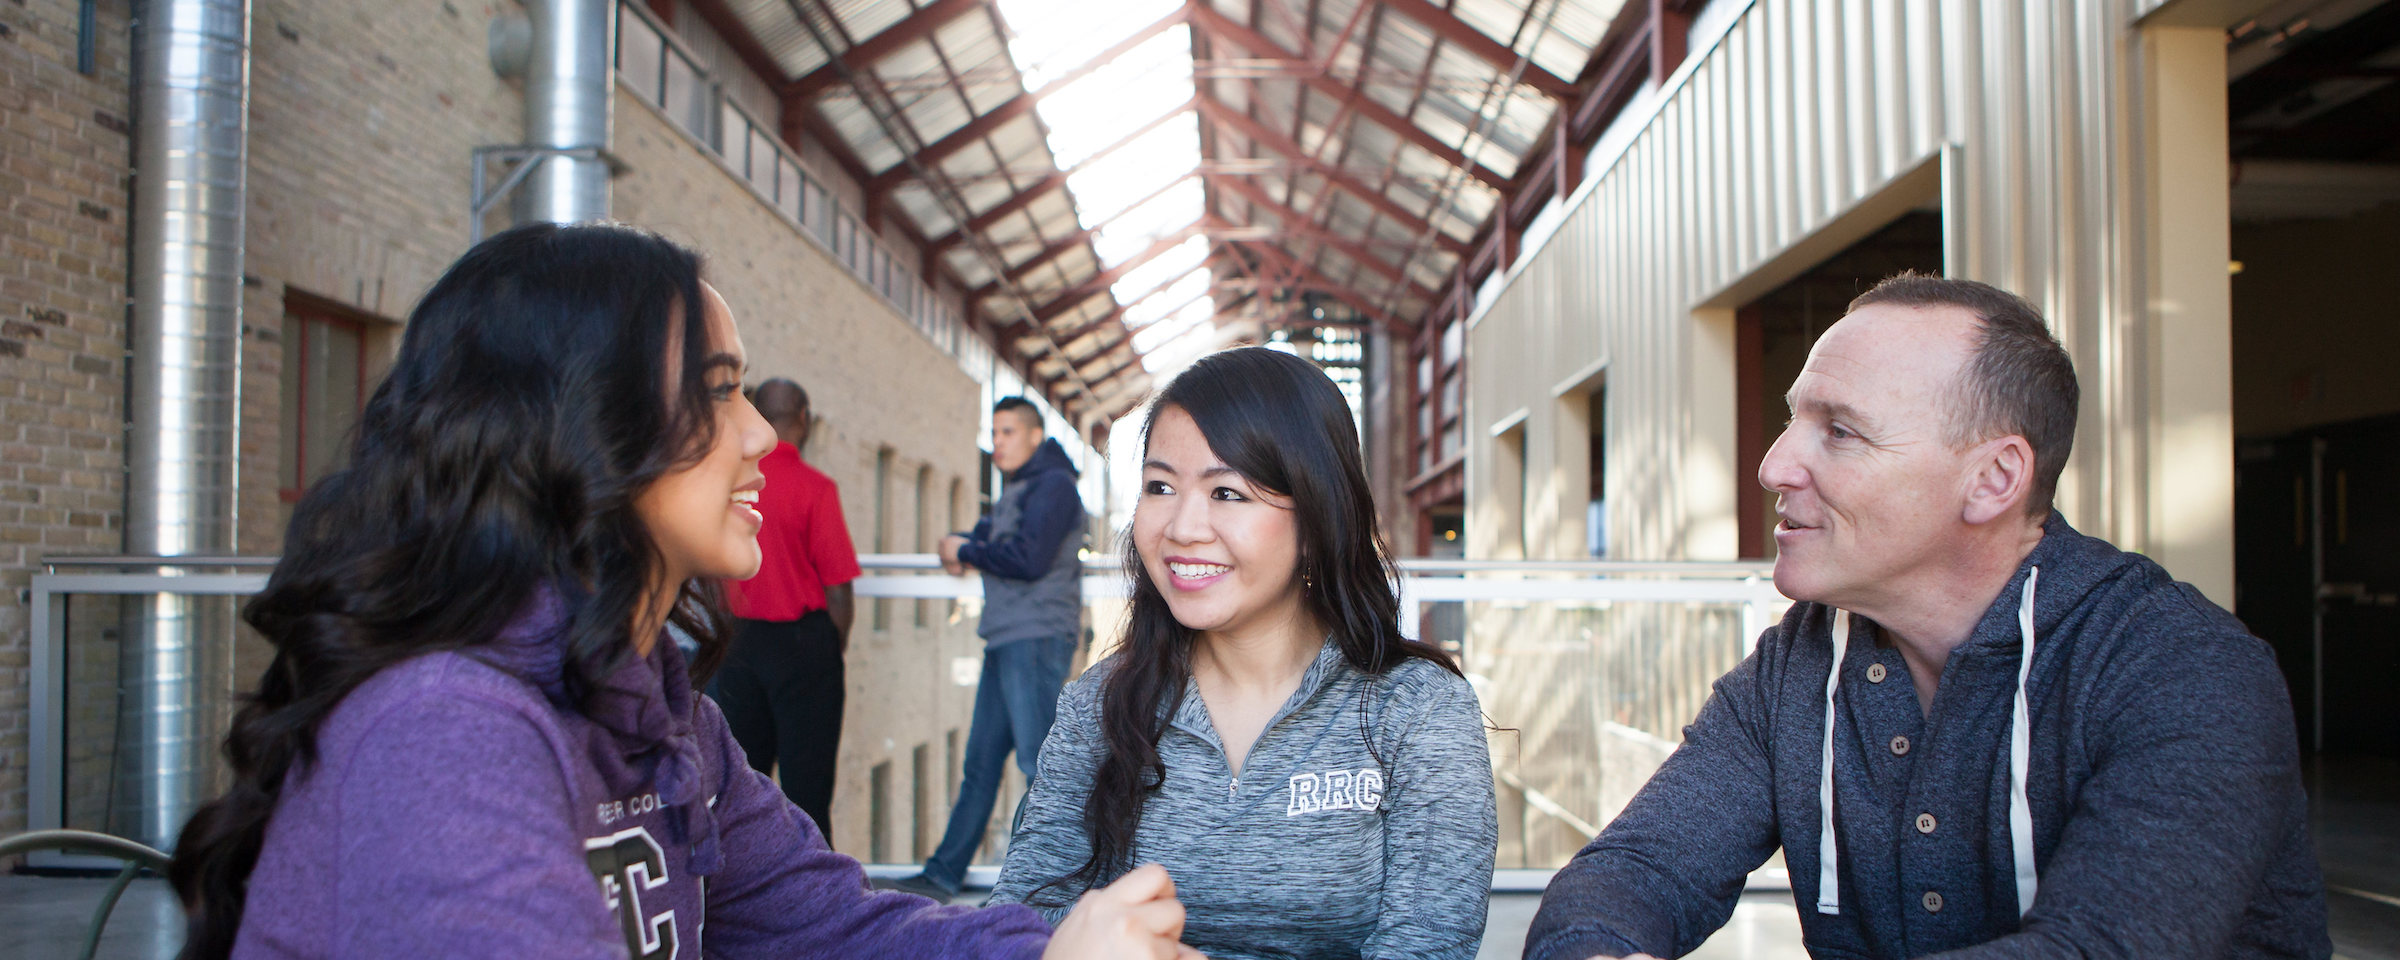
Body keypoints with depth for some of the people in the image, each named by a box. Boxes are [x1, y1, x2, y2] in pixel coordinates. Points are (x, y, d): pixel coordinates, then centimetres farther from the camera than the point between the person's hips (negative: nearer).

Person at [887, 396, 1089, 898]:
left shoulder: (1052, 484, -7)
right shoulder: (1015, 491, 23)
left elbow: (1029, 559, -19)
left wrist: (967, 550, -5)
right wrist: (960, 547, 5)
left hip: (1038, 636, -10)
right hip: (1005, 639, 10)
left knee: (1039, 759, -10)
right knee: (980, 762, 11)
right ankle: (944, 874, 17)